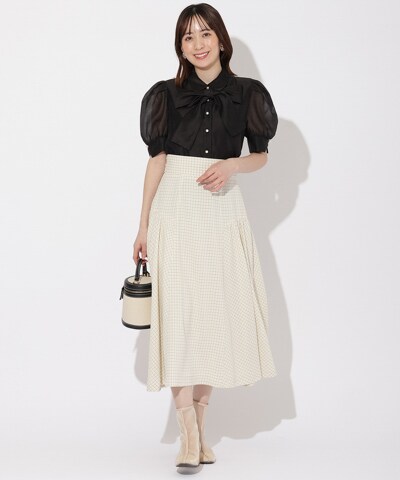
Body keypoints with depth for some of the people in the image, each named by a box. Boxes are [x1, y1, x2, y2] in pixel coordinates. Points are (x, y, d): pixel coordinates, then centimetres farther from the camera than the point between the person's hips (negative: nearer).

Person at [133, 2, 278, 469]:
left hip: (223, 211, 1)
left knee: (217, 313, 2)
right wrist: (143, 227, 2)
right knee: (179, 315, -8)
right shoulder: (168, 94, 4)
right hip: (176, 210, -1)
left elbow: (261, 155, 13)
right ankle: (189, 437, -7)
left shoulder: (246, 93, 6)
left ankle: (199, 424, 14)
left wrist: (231, 165, -9)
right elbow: (157, 160, 4)